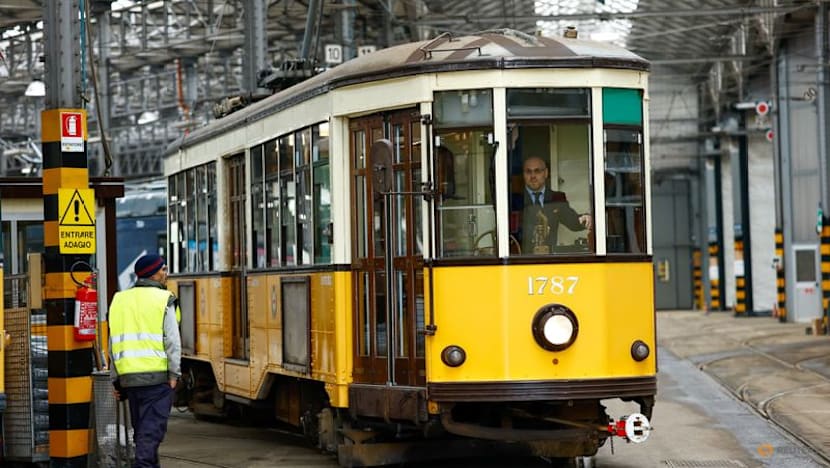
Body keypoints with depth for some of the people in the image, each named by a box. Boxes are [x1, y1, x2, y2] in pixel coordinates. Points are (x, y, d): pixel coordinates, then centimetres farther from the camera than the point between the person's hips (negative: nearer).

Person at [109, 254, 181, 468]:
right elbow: (172, 340, -11)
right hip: (156, 374, -5)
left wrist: (115, 379, 17)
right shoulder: (163, 300, -2)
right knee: (152, 427, -7)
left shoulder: (120, 300, 15)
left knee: (142, 428, 14)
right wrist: (174, 373, -8)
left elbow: (113, 343, 15)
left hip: (128, 376, 5)